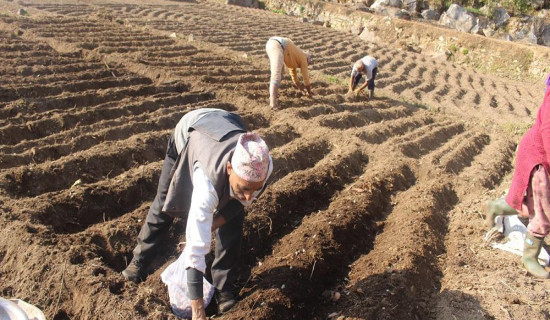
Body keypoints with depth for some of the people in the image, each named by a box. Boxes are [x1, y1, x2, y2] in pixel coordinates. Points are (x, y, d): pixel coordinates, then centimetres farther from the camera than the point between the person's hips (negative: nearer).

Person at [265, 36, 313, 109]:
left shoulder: (295, 58, 38)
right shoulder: (303, 57, 18)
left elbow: (294, 75, 47)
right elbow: (305, 76, 19)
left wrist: (302, 90, 53)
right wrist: (309, 92, 31)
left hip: (269, 44, 9)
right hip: (278, 46, -9)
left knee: (279, 72, 28)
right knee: (276, 75, -20)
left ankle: (274, 93, 23)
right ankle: (273, 103, -32)